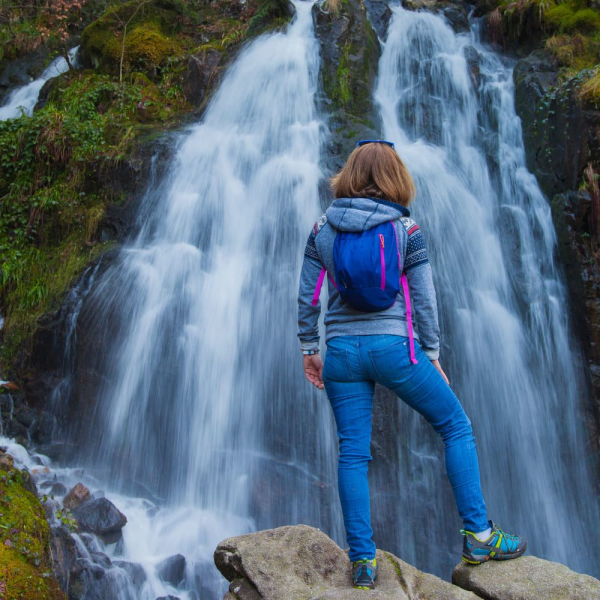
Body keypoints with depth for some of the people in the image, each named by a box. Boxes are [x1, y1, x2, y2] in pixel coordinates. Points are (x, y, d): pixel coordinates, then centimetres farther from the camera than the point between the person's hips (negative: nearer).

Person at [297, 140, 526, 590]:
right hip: (394, 346, -2)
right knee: (456, 427, 14)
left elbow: (307, 297, 5)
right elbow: (424, 300, -2)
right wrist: (433, 355, 7)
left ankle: (362, 561, 12)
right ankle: (479, 536, 16)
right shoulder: (408, 230, -2)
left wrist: (309, 349, 14)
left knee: (353, 454, 8)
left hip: (341, 351, 3)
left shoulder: (322, 230, 4)